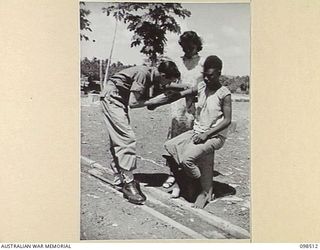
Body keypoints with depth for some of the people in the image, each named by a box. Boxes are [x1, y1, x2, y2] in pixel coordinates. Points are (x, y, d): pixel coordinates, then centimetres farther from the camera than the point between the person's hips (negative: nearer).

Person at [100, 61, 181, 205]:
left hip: (119, 100, 10)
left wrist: (167, 97, -5)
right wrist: (157, 100, -18)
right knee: (127, 139, -15)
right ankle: (128, 184, -13)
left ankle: (119, 177, 24)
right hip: (111, 98, -10)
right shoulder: (143, 74, -23)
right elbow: (133, 103, -24)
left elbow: (147, 101, 3)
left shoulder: (151, 76, 4)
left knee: (118, 140, 14)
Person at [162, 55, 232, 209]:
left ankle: (206, 190, -3)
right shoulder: (201, 87, 6)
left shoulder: (224, 94, -11)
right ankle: (183, 183, 10)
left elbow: (227, 120, -13)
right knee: (169, 147, -6)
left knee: (187, 158, -26)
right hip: (196, 132, 7)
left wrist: (206, 134, -19)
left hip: (214, 136, -7)